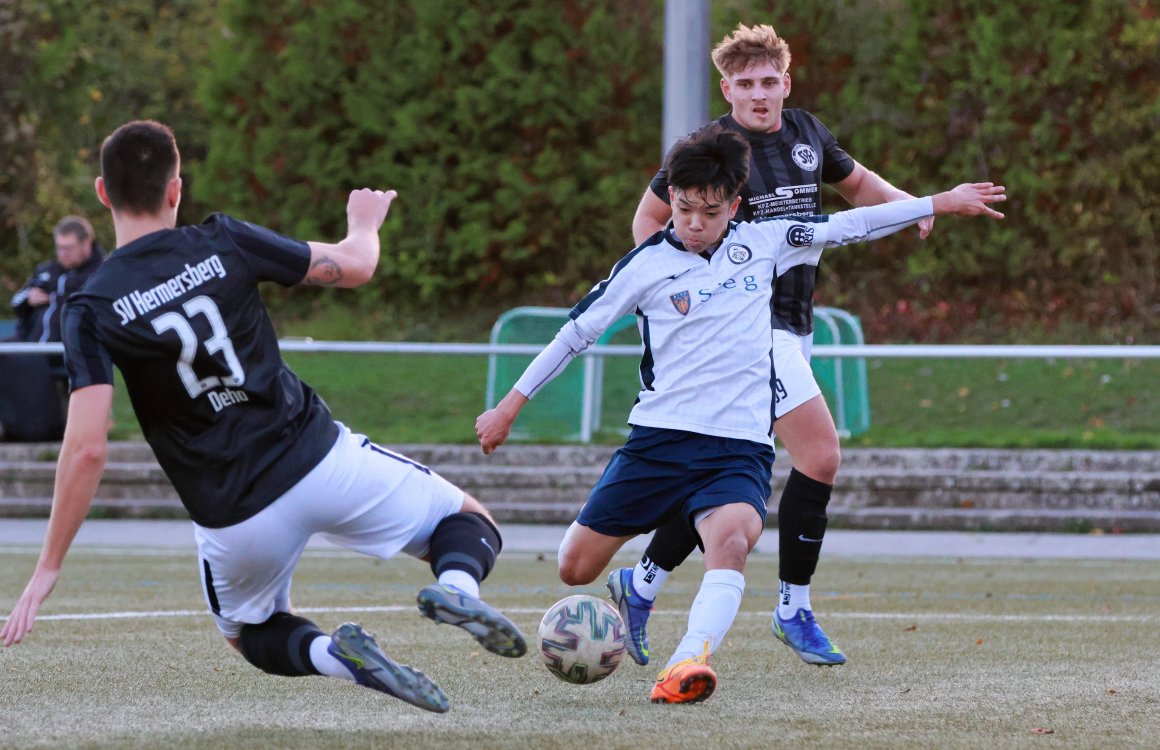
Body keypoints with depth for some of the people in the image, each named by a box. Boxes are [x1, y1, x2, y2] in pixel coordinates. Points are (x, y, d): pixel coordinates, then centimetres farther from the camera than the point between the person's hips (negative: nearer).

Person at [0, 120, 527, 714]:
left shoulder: (90, 311, -7)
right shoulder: (222, 242, -3)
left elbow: (86, 448, -15)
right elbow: (355, 266, 7)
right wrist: (364, 224, 31)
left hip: (235, 522, 0)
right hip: (319, 459, 0)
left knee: (251, 635, 30)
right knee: (468, 526, 21)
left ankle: (331, 654, -3)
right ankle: (456, 588, -15)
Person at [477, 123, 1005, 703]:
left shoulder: (760, 244, 7)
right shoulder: (649, 264, 0)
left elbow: (849, 225, 13)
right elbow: (578, 330, 6)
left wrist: (940, 203, 13)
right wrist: (510, 406, 9)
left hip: (740, 445, 0)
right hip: (658, 437, 0)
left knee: (732, 538, -33)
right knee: (574, 569, -2)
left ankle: (688, 665, -51)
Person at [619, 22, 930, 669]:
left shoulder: (807, 134, 8)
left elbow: (855, 182, 26)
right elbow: (651, 216, 0)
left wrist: (912, 204, 8)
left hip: (794, 323, 7)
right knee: (822, 457, -14)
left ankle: (641, 584, 23)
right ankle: (795, 610, -1)